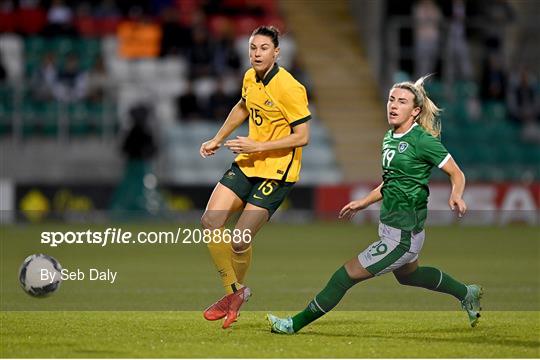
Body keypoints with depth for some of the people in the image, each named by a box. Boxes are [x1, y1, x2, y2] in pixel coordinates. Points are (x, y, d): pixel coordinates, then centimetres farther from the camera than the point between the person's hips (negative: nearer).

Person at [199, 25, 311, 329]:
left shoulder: (289, 88, -19)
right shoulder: (251, 78, 4)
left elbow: (303, 137, -19)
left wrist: (257, 146, -22)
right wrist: (218, 139, 25)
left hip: (277, 172, -7)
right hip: (247, 164, 7)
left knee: (240, 240, -11)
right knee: (211, 221, -5)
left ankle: (238, 288, 19)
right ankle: (235, 291, 10)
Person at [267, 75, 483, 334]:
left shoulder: (422, 141, -18)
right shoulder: (389, 137, 7)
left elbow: (457, 174, -12)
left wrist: (456, 196, -31)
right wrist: (364, 203, 23)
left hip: (402, 235, -10)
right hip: (389, 225, 10)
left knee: (347, 274, -5)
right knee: (407, 274, 33)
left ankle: (297, 323, 8)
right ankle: (466, 293, 51)